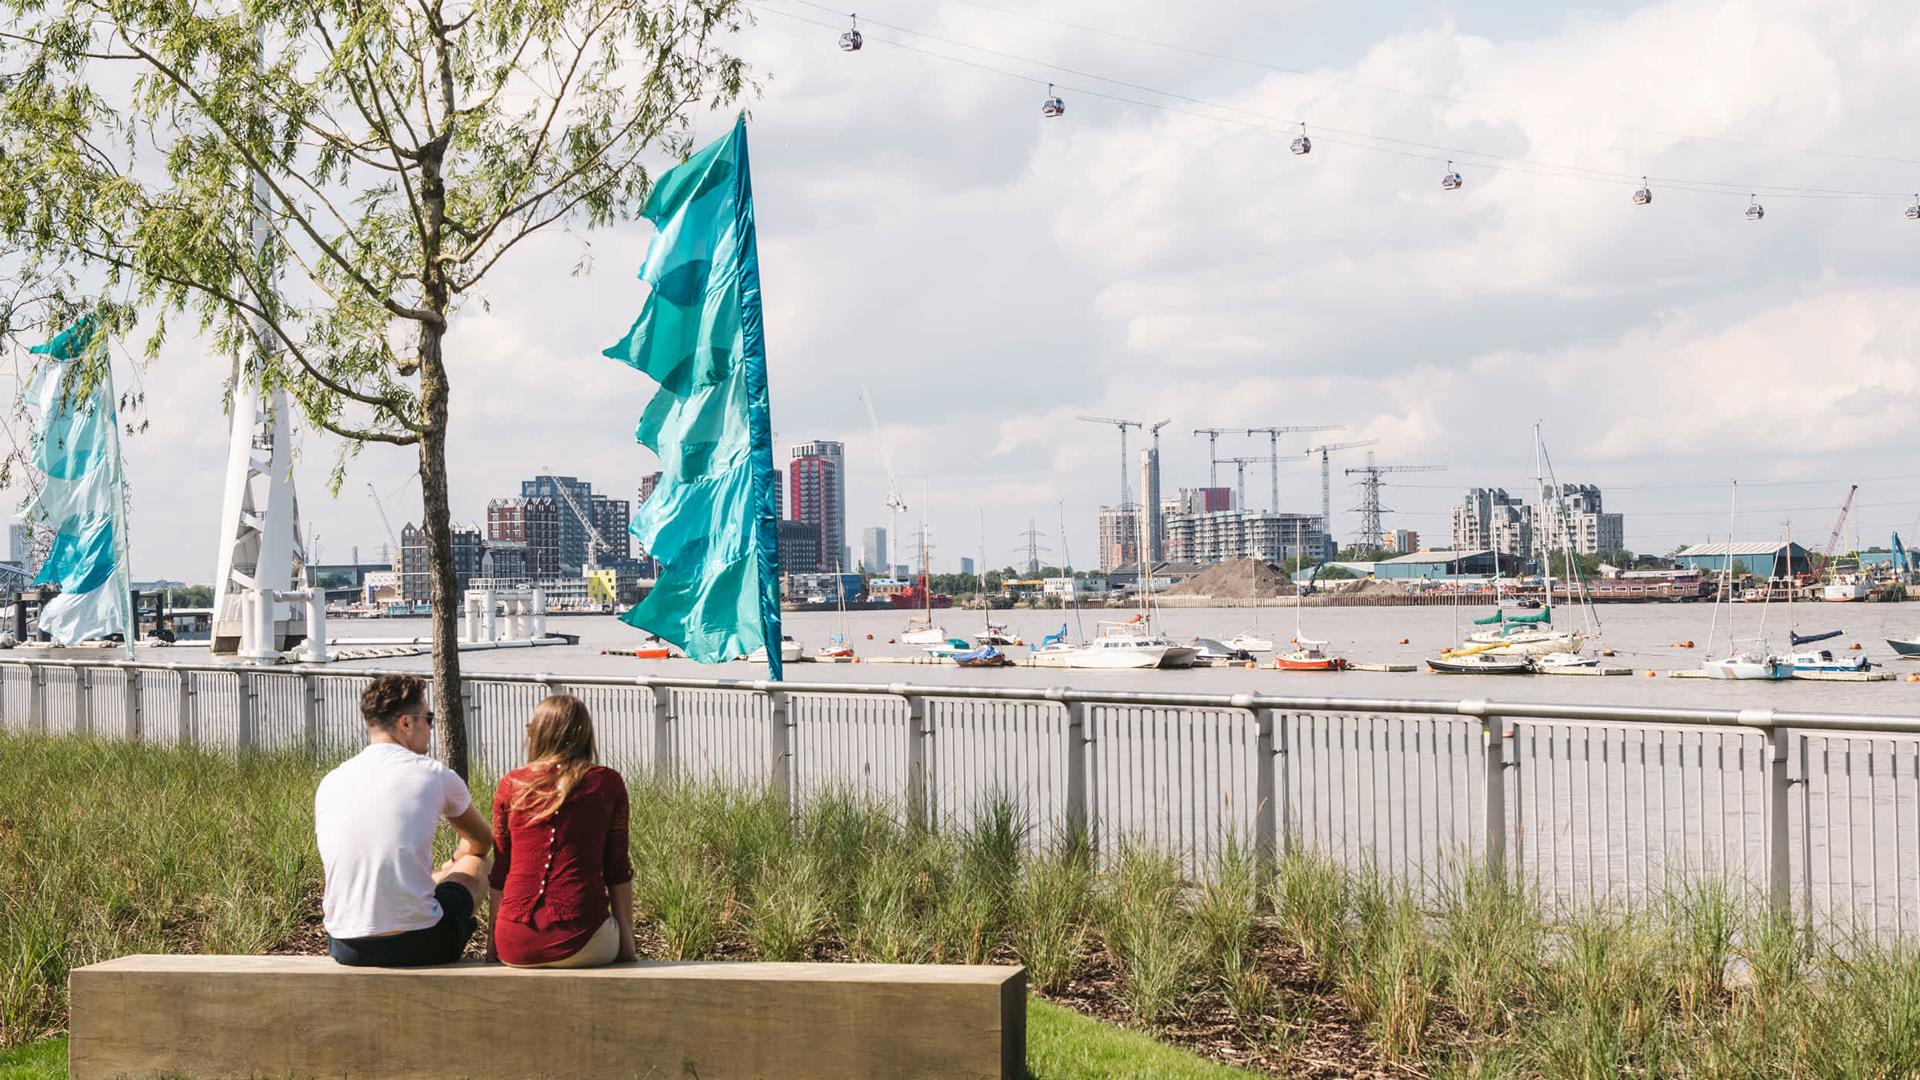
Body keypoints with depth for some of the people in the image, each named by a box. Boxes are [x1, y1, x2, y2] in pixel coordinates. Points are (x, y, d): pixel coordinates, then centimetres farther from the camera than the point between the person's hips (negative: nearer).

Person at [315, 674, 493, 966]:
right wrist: (446, 868, 41)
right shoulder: (435, 775, -2)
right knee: (477, 863, 24)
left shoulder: (329, 783, 7)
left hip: (345, 950, 4)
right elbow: (482, 840, 18)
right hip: (419, 947, -4)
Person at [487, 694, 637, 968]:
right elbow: (618, 872, 4)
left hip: (515, 948, 3)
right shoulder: (607, 783, 3)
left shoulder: (511, 785, 7)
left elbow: (499, 874, 9)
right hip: (580, 944, -2)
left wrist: (492, 944, 17)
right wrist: (627, 943, 11)